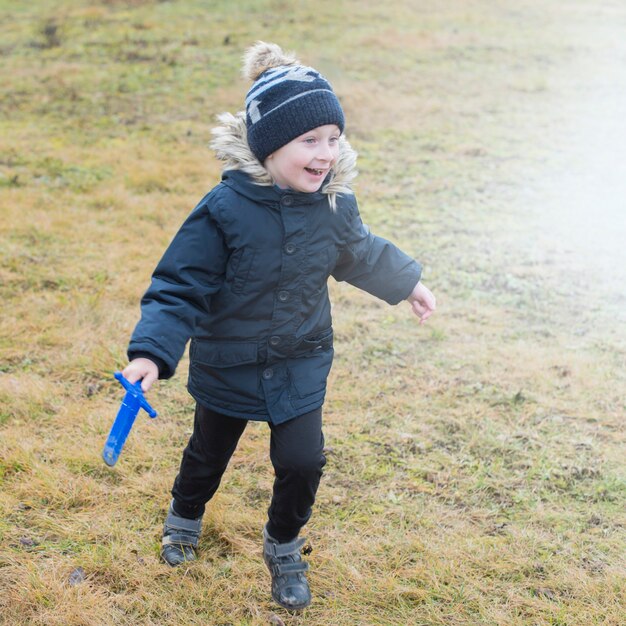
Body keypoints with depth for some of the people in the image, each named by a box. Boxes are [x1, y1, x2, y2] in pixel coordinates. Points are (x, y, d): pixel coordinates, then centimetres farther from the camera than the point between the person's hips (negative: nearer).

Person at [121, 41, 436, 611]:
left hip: (300, 365, 2)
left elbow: (359, 253, 12)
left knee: (302, 463, -4)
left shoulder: (335, 204, -12)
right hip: (228, 366, -2)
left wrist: (407, 284, 26)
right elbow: (179, 288, -23)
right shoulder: (225, 211, -27)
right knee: (209, 453, 20)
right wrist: (151, 353, -35)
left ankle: (284, 548, 28)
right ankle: (185, 518, 55)